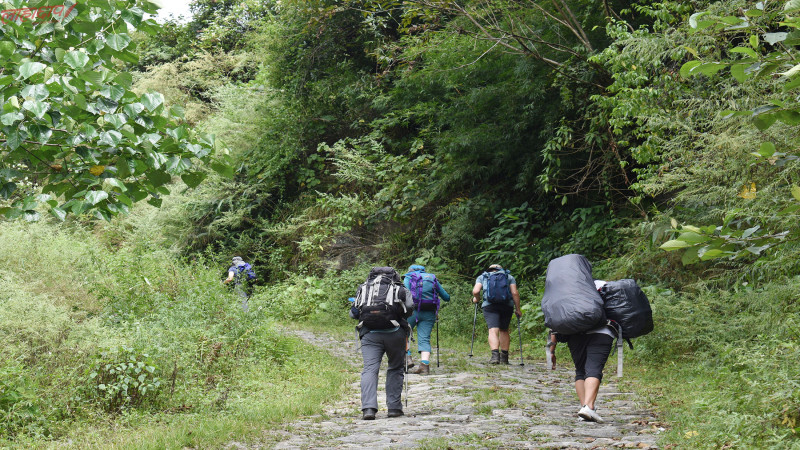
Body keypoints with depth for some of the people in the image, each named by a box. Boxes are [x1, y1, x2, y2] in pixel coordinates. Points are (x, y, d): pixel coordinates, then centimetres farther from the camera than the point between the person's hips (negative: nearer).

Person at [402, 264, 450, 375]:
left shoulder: (408, 277, 12)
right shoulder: (433, 278, 20)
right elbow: (447, 297, 20)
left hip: (413, 311, -3)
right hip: (429, 313, 3)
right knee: (424, 339, 2)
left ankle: (407, 358, -2)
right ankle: (425, 365, -12)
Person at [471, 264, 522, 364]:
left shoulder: (482, 277, 19)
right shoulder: (509, 277, 20)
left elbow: (476, 291, 3)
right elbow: (515, 293, 7)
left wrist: (476, 299, 22)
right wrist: (517, 309, 9)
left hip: (490, 305, -2)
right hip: (507, 306, 2)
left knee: (493, 331, -10)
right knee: (504, 331, 15)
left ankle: (495, 355, -28)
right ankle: (504, 358, 16)